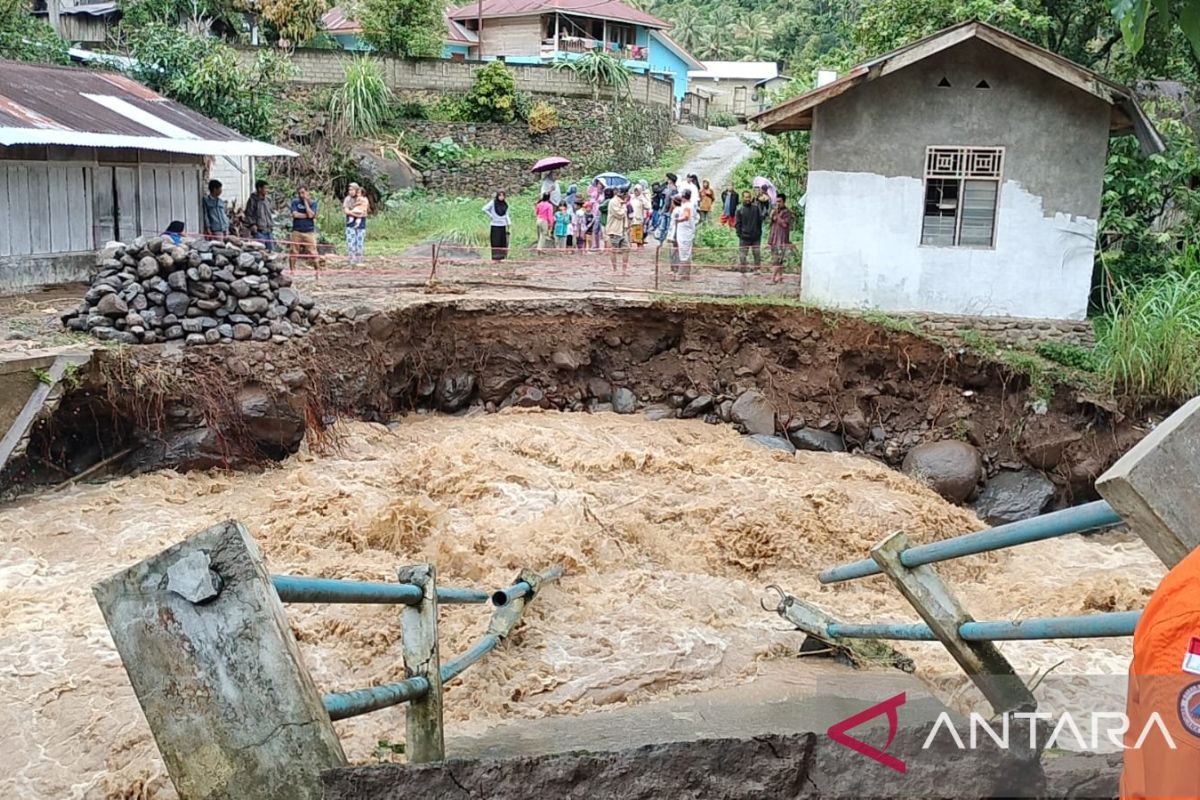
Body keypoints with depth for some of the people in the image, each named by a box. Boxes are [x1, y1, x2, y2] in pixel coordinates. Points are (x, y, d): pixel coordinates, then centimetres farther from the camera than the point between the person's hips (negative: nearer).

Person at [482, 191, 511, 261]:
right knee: (495, 242, -5)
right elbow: (484, 209, -6)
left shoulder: (505, 204, 11)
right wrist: (490, 216, -6)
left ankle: (500, 257, 11)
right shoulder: (493, 202, -4)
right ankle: (495, 258, -2)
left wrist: (509, 222, 4)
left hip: (503, 225, 5)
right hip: (495, 225, -5)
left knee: (503, 242, 4)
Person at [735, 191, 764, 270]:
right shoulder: (740, 210, -1)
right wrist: (740, 234, -10)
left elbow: (760, 219, 9)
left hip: (756, 237, 2)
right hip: (744, 238, -2)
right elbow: (737, 224, -1)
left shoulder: (756, 207, 5)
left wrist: (759, 232, 3)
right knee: (742, 255, 0)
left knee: (757, 254, 7)